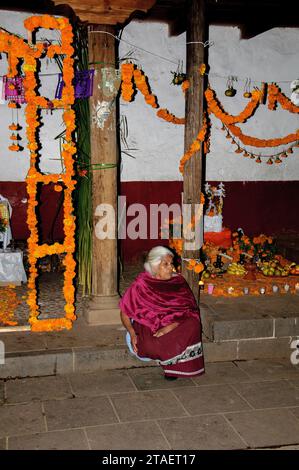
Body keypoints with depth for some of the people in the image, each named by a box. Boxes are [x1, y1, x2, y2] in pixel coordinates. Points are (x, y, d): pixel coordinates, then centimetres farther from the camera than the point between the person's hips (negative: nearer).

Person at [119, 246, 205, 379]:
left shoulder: (178, 282, 4)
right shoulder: (141, 284, -2)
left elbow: (190, 311, -5)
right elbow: (124, 313, 1)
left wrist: (171, 326, -22)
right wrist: (132, 333, -17)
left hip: (175, 326, 2)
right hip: (148, 327, -2)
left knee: (192, 324, -30)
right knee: (149, 346, -36)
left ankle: (174, 367, -9)